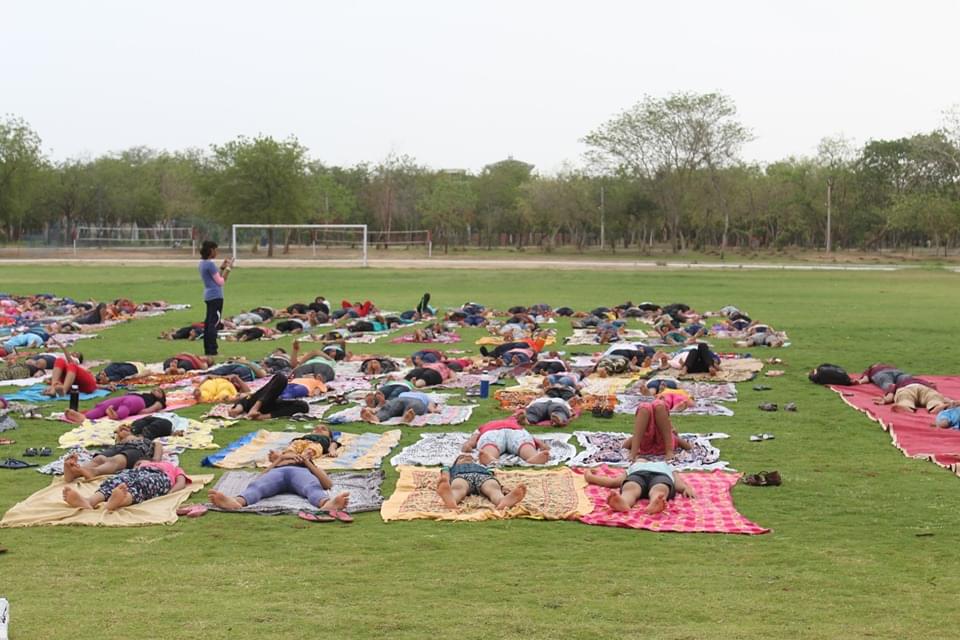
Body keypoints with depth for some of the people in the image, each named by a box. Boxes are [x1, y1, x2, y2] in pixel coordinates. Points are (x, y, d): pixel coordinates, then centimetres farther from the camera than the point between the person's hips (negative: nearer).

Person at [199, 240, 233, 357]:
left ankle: (207, 350, 16)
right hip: (215, 296, -10)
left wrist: (222, 267, 17)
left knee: (208, 323, 12)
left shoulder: (203, 263, 12)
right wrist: (228, 269, -7)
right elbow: (221, 282, -12)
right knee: (214, 323, -8)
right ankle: (212, 351, -9)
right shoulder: (210, 264, -16)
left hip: (209, 296, 10)